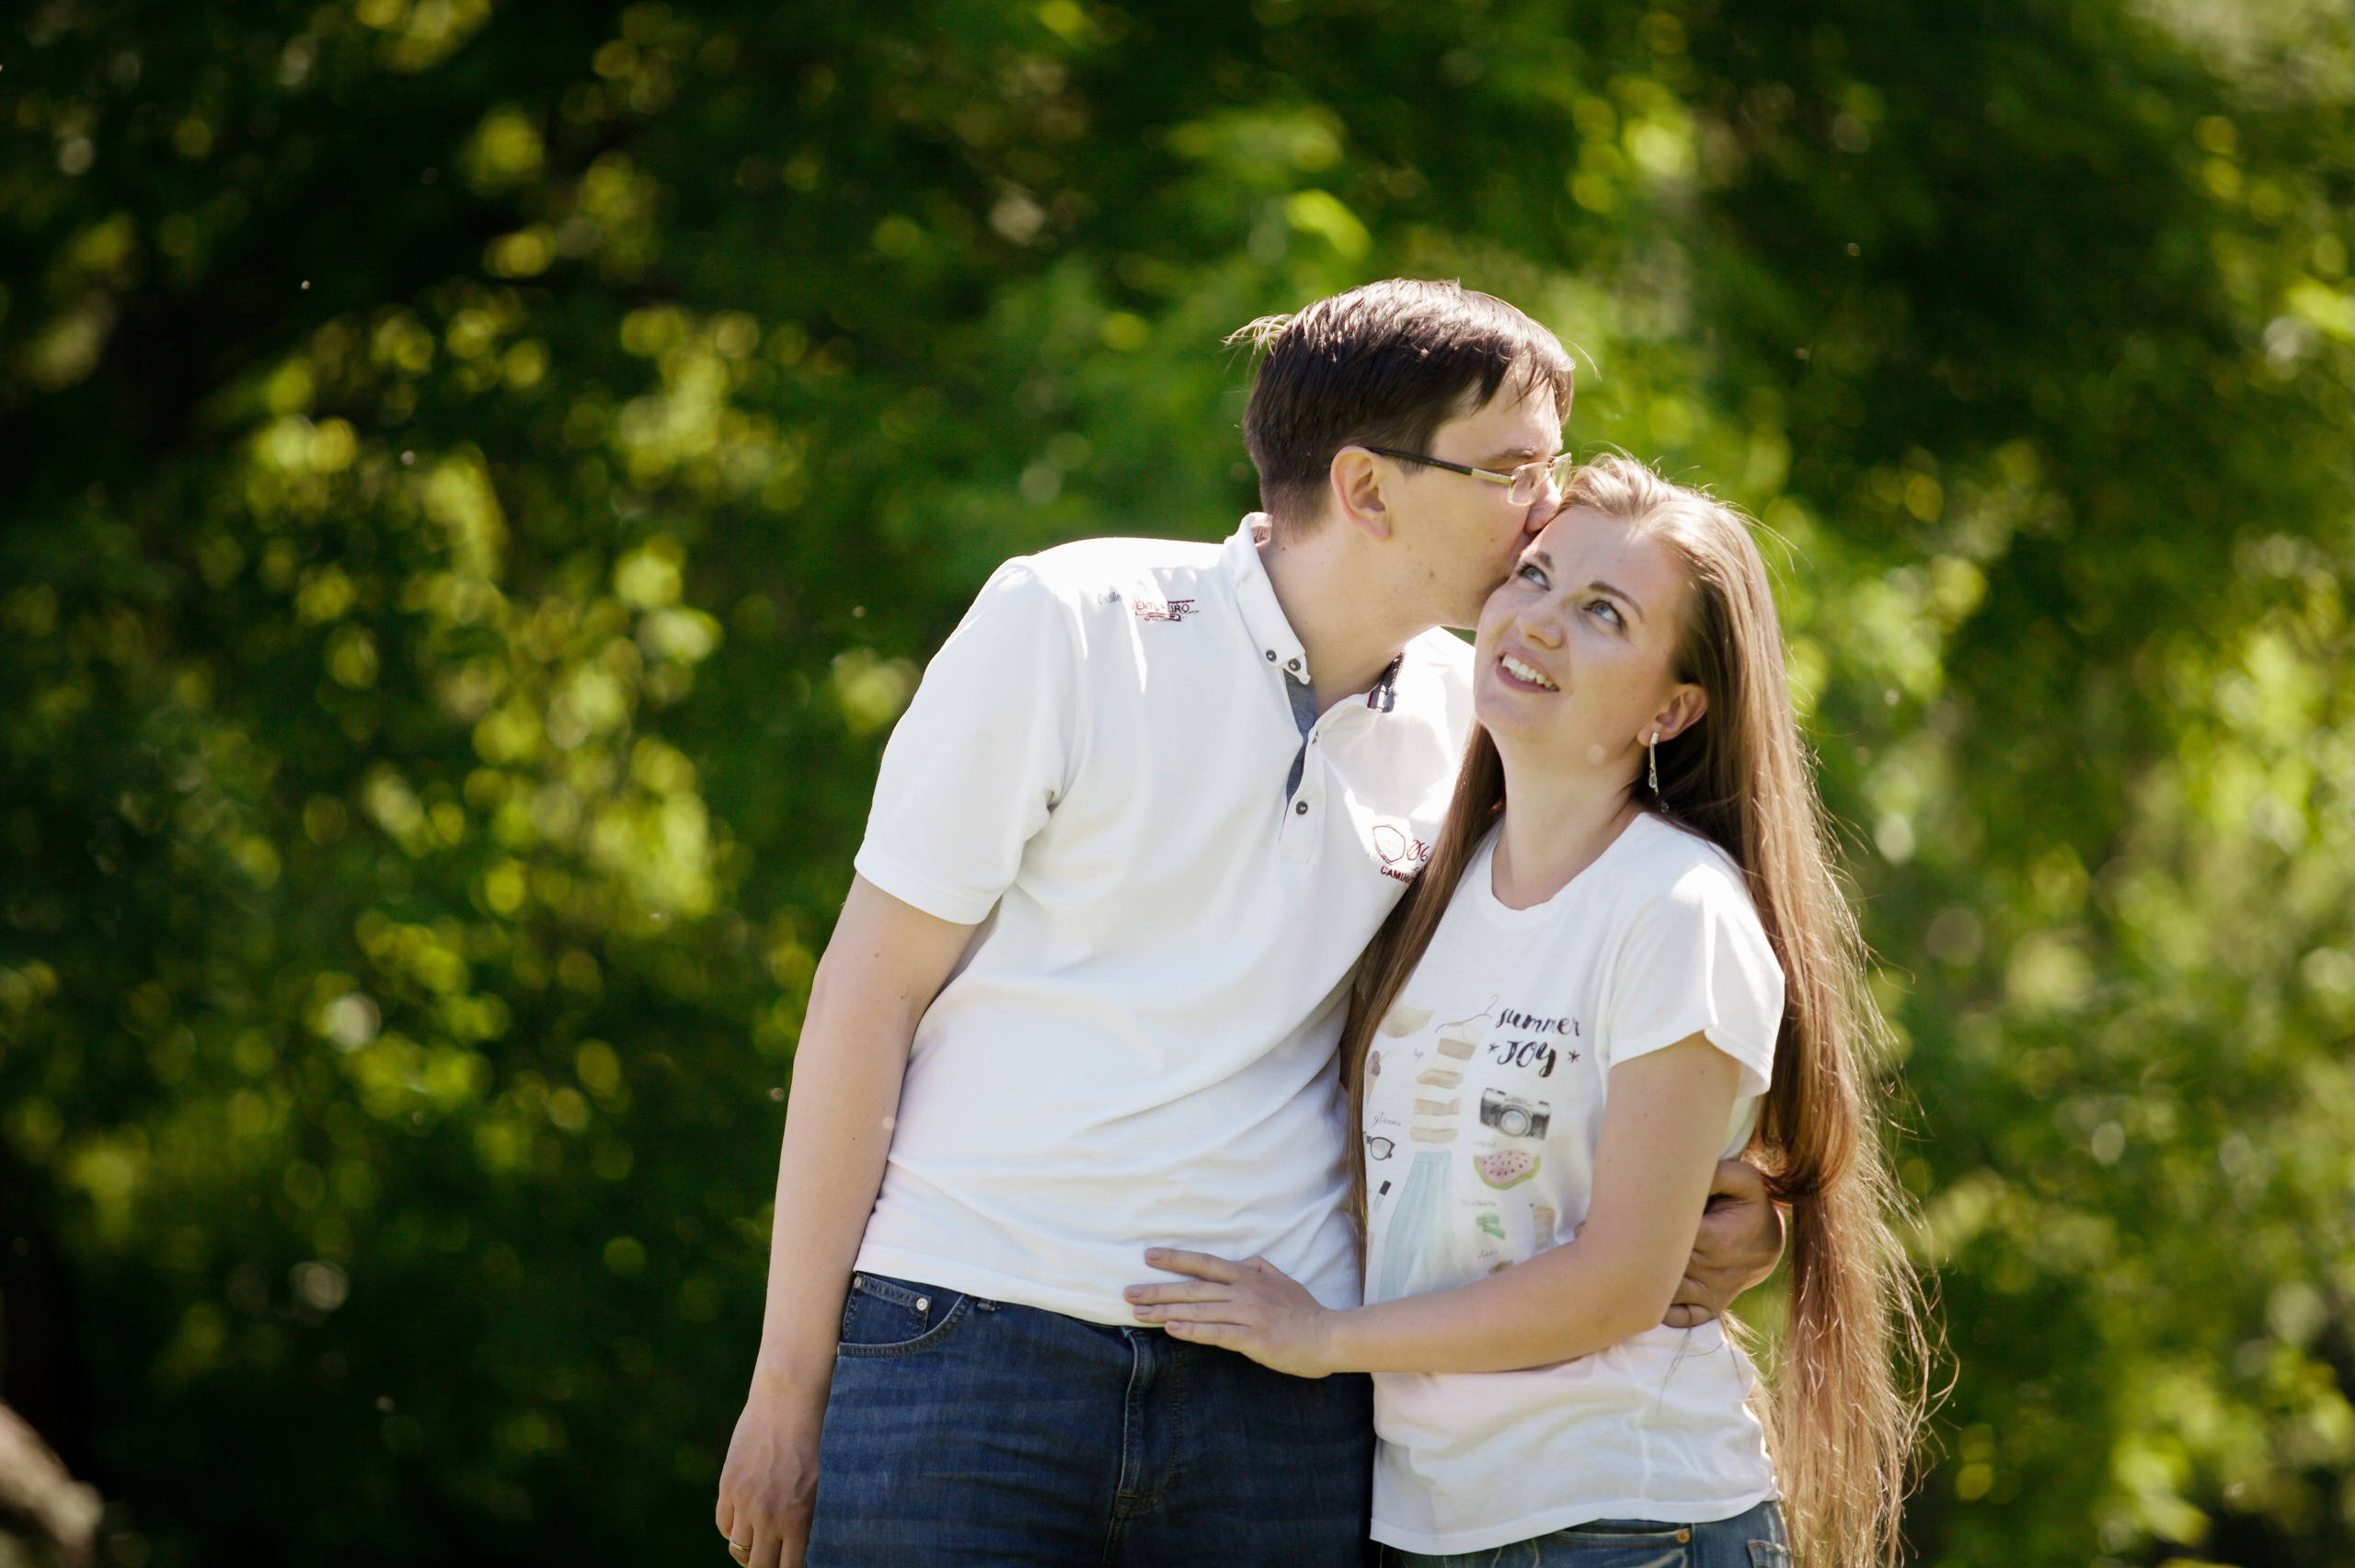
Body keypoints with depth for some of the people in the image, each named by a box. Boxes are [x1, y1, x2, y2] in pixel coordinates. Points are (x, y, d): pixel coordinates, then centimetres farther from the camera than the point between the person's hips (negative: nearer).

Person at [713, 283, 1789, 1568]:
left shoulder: (1467, 717, 7)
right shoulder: (1068, 624, -5)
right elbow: (869, 988, -3)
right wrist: (789, 1380, -5)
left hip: (1286, 1401, 3)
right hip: (968, 1347, -3)